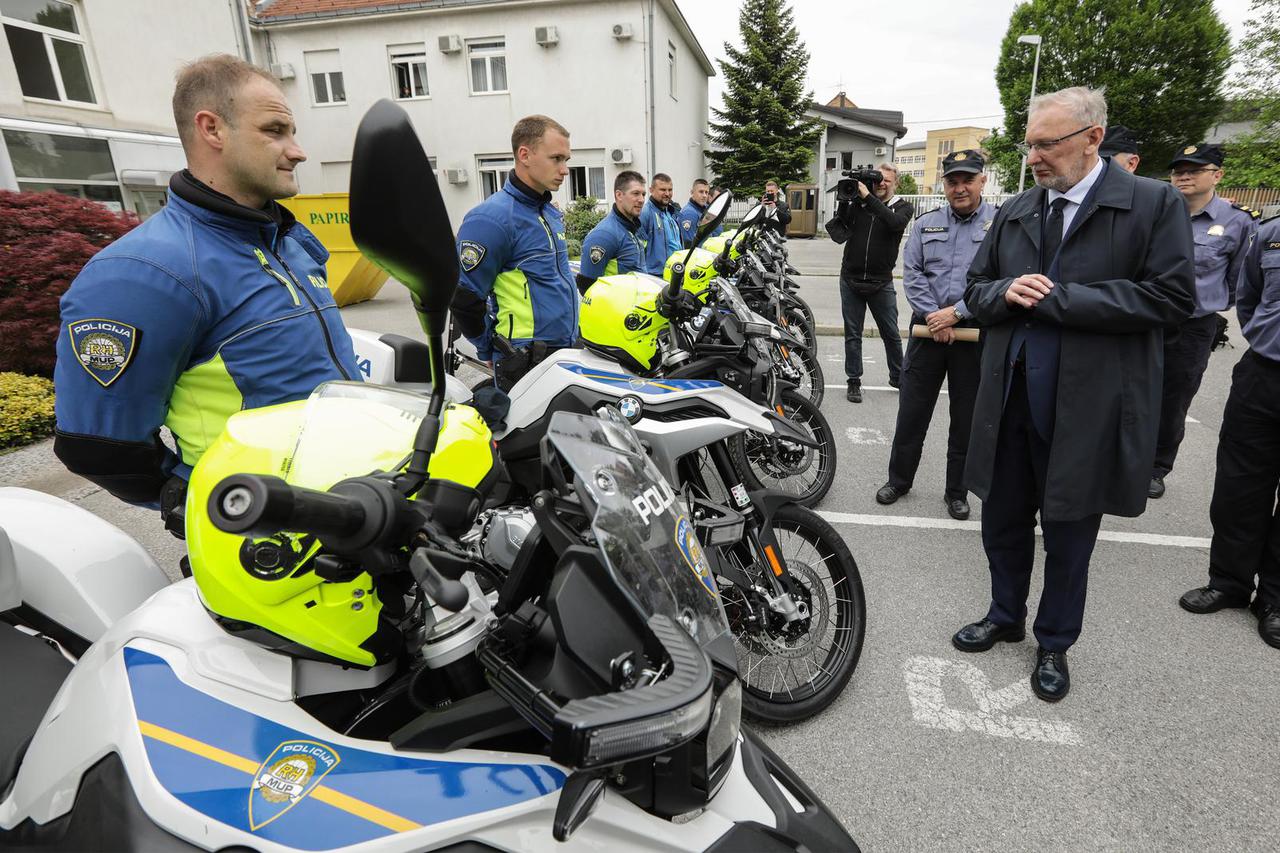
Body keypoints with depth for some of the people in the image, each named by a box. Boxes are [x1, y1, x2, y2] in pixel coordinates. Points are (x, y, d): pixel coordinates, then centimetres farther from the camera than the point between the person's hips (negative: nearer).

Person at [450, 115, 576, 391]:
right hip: (525, 366, -8)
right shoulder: (492, 218, -15)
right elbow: (463, 299, -16)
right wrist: (492, 351, -5)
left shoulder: (551, 213, 13)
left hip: (568, 353, 9)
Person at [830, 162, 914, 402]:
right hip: (851, 279, 1)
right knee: (853, 334, 6)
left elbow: (895, 223, -20)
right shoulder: (858, 203, 6)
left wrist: (868, 197, -20)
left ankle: (898, 377, 25)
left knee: (891, 334, 8)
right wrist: (844, 200, -14)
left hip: (881, 283, -1)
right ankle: (854, 382, 15)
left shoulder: (903, 207, 2)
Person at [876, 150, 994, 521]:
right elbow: (912, 274, 2)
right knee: (912, 410, 7)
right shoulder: (926, 224, 9)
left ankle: (957, 491, 23)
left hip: (975, 333, -2)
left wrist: (956, 313, -17)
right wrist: (934, 317, -10)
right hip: (928, 328, 2)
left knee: (966, 418, 8)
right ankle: (899, 479, 24)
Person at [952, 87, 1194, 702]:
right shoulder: (1014, 212, 10)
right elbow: (976, 290, 14)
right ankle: (1005, 616, 39)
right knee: (1002, 519, 16)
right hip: (1009, 395, 4)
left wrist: (1058, 298, -18)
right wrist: (1005, 294, -10)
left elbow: (1172, 298, -12)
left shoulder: (1155, 204, -4)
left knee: (1069, 533, 11)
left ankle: (1054, 643, 33)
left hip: (1088, 405, -4)